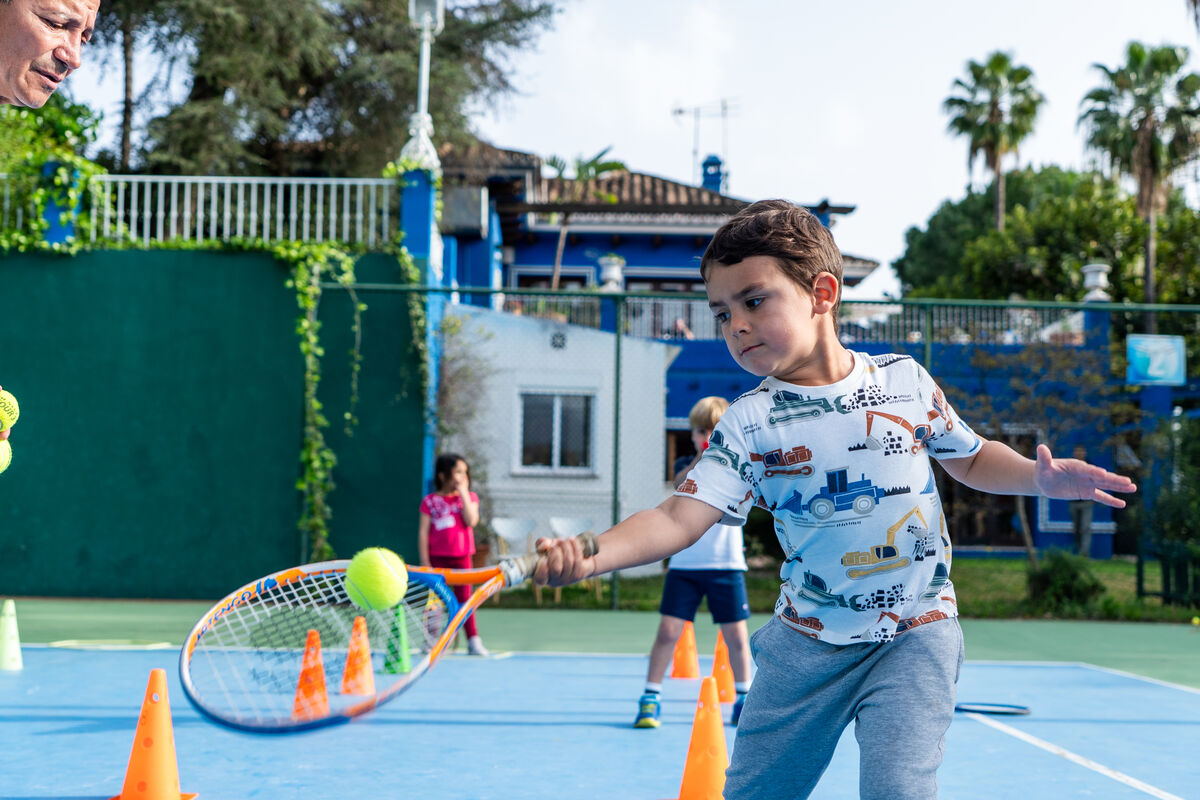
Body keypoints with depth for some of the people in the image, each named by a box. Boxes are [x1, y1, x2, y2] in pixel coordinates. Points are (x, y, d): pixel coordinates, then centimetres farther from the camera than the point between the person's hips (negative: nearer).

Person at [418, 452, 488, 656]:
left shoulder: (469, 498, 5)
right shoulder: (430, 501, -1)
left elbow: (472, 521, -13)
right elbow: (423, 532, -2)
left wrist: (463, 494, -11)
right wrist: (425, 562, -7)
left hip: (461, 557, 1)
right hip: (437, 558, -1)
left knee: (464, 598, 2)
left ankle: (473, 641, 4)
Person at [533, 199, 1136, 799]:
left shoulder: (905, 379, -3)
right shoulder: (748, 424, -9)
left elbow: (969, 458, 13)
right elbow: (678, 518, -19)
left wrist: (1041, 477, -7)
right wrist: (588, 556, -37)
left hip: (916, 633, -1)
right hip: (808, 640, 1)